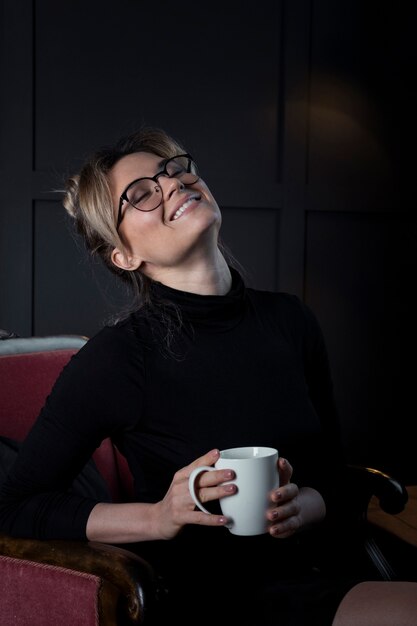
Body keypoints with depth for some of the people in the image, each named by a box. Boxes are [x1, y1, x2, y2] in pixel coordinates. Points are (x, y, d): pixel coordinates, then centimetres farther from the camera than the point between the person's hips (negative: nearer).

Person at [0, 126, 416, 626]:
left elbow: (333, 481, 13)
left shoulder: (290, 321, 5)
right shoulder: (117, 358, -10)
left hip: (317, 579, 6)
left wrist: (299, 505, -10)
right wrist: (159, 518, -17)